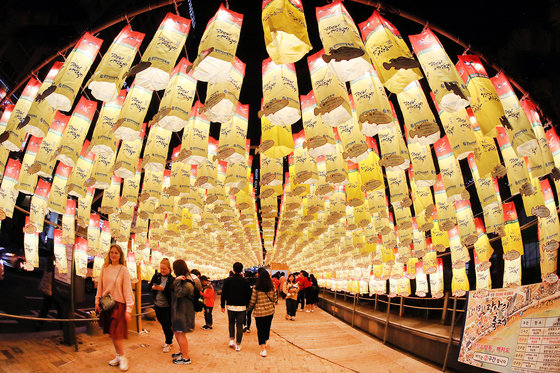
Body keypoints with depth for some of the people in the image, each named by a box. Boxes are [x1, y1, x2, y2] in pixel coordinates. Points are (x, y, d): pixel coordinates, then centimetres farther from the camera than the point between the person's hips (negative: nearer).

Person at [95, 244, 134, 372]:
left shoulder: (123, 270, -8)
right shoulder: (105, 268, 4)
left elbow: (127, 290, -10)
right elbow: (100, 286, 12)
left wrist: (128, 309, -14)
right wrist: (97, 301, 9)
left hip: (118, 304, -5)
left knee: (115, 332, -6)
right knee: (111, 332, 10)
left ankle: (122, 358, 11)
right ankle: (118, 356, 24)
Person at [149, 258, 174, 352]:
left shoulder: (172, 279, -11)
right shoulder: (156, 276, 3)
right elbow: (150, 285, 2)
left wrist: (163, 289, -30)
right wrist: (153, 287, -20)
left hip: (167, 306, -5)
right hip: (157, 304, 6)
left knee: (167, 325, 3)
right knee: (162, 323, 17)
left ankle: (168, 343, 18)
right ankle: (169, 340, 36)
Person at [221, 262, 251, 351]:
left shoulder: (228, 280, -5)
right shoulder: (245, 281, -6)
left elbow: (223, 294, -2)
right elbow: (248, 294, 0)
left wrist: (223, 305, 7)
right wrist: (247, 305, 12)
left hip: (231, 306, 1)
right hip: (241, 307, -1)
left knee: (231, 323, 22)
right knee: (239, 325, 6)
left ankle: (231, 340, 13)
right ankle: (238, 345, 9)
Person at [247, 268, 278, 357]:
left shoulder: (256, 288, -15)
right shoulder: (272, 287, -4)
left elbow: (252, 301, -8)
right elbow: (275, 299, 4)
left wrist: (249, 308, 11)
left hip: (259, 312, -4)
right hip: (270, 311, 4)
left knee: (260, 330, 5)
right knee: (267, 327, 20)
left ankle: (263, 349, 1)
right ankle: (265, 343, 40)